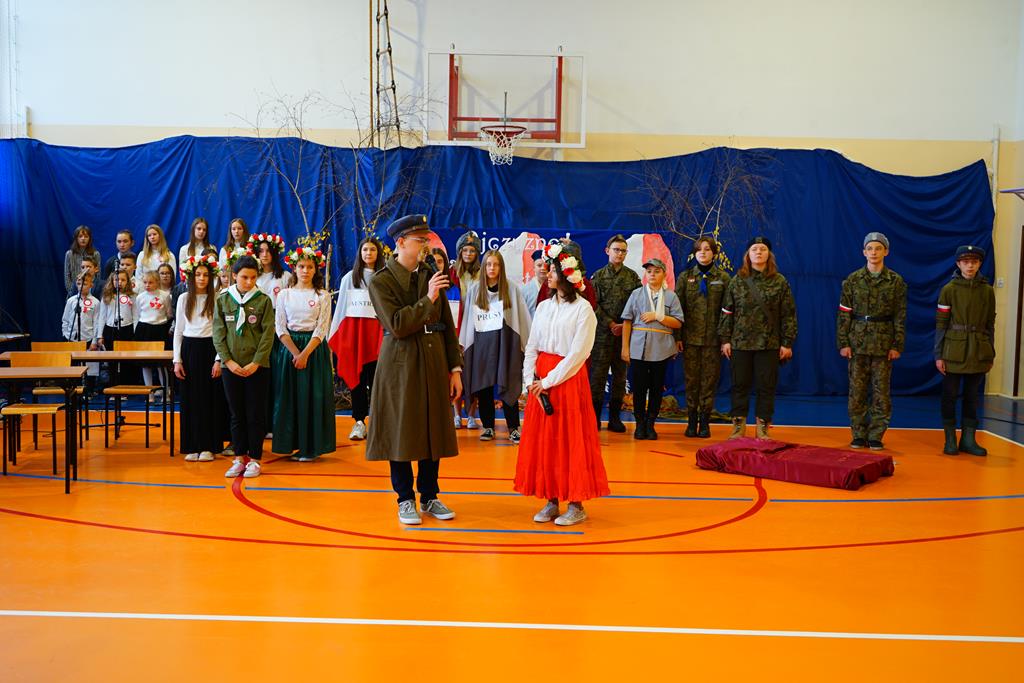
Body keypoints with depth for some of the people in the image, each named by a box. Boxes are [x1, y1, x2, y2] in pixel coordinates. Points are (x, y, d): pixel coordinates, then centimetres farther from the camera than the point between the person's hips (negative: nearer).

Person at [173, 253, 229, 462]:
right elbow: (178, 331, 9)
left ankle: (209, 446, 7)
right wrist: (177, 360, 3)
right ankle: (192, 446, 12)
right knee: (190, 398, 4)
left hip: (210, 349, -3)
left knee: (211, 398, 0)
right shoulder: (184, 299, 7)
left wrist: (219, 359, -10)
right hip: (189, 349, 3)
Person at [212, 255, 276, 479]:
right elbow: (218, 333, 2)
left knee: (256, 415, 3)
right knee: (236, 414, 9)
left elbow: (268, 334, -5)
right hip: (231, 366, 2)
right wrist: (228, 361, -8)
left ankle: (254, 460, 12)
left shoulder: (263, 300, -2)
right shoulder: (223, 300, 3)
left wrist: (256, 363, -12)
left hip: (257, 366, -2)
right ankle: (239, 458, 18)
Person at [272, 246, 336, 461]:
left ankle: (311, 447, 5)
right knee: (289, 396, 2)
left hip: (314, 348, -2)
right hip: (288, 348, 2)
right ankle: (292, 444, 10)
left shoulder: (323, 296, 2)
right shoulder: (284, 294, 6)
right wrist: (295, 353, -12)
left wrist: (305, 354, -15)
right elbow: (280, 327, 0)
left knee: (313, 396, -2)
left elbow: (322, 329, -5)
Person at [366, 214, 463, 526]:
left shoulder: (430, 275, 7)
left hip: (434, 363, 5)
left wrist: (455, 369, 5)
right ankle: (405, 499, 17)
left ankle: (429, 497, 23)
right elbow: (397, 325, -18)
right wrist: (428, 299, -21)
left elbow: (448, 325, 8)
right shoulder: (380, 281, -7)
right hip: (400, 365, -4)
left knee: (434, 431, 10)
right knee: (401, 433, 3)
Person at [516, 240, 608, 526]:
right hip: (540, 382, 6)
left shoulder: (582, 308, -8)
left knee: (570, 440, -2)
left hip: (568, 379, -6)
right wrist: (530, 379, -5)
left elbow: (578, 352, -13)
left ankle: (576, 505, 7)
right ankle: (551, 501, 16)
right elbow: (532, 346, 9)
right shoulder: (544, 306, 10)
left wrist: (548, 381, -14)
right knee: (543, 441, 7)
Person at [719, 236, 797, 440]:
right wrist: (725, 339, 0)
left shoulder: (780, 282, 2)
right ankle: (738, 428, 14)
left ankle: (763, 429, 13)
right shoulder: (737, 281, 5)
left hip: (769, 344, -1)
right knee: (740, 385, 6)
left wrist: (787, 343, -3)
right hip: (740, 343, 1)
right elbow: (727, 312, 6)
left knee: (767, 387, 4)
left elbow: (788, 314, 2)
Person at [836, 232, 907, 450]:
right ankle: (859, 436, 12)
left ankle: (876, 436, 11)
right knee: (856, 391, 2)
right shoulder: (852, 280, 3)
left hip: (884, 343, -1)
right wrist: (843, 343, -4)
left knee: (881, 392, 2)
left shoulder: (896, 282, 2)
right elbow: (844, 314, 2)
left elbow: (900, 316, 2)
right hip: (857, 342, 1)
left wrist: (897, 345, -4)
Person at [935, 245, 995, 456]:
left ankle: (968, 439, 16)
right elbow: (940, 324, -4)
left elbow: (990, 324, 9)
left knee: (972, 396, 8)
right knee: (950, 395, 2)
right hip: (953, 353, -2)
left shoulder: (987, 291, 5)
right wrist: (938, 355, -7)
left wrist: (991, 354, 7)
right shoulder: (949, 290, -3)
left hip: (978, 353, 2)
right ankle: (950, 439, 12)